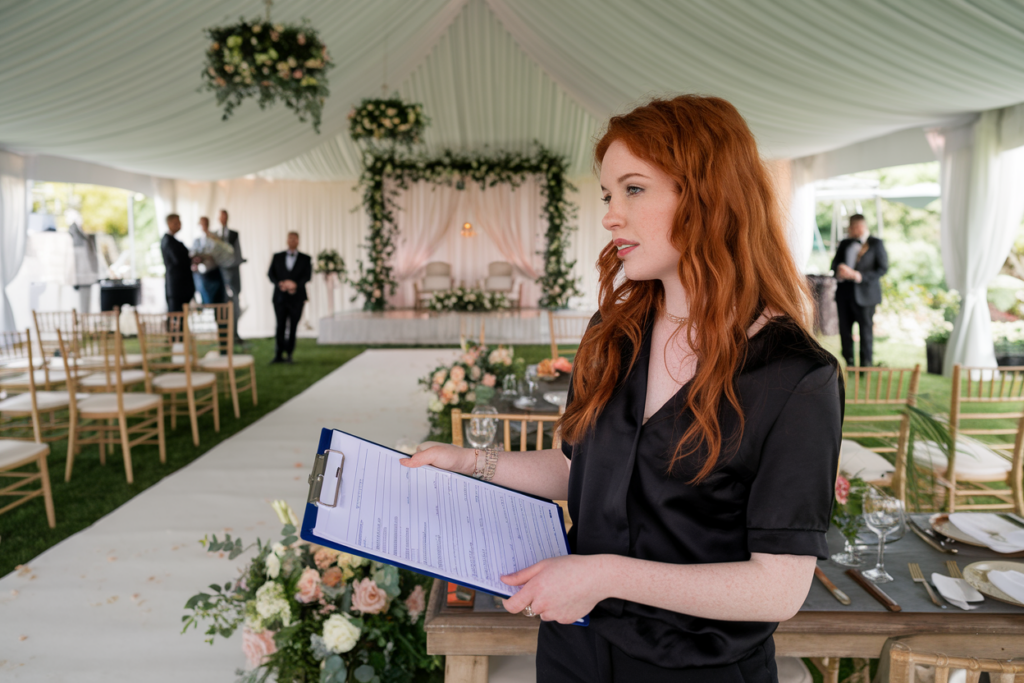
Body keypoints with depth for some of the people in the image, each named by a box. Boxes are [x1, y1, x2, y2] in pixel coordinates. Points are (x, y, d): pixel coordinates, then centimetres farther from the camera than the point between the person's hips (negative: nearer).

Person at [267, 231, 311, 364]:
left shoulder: (305, 259, 8)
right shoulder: (277, 257, 12)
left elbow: (307, 275, -3)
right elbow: (270, 273, 5)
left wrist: (295, 284, -20)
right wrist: (279, 283, -13)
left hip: (296, 297, -1)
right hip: (280, 296, 1)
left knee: (293, 327, 1)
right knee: (280, 326, -1)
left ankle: (289, 354, 8)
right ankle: (279, 355, 4)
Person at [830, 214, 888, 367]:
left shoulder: (876, 244, 2)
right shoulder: (844, 243, 17)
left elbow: (882, 268, -5)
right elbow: (835, 262, 15)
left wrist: (860, 276, -17)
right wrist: (839, 269, -9)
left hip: (864, 293, -4)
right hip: (844, 291, 5)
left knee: (865, 328, -1)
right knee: (844, 328, 5)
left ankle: (866, 365, 7)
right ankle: (848, 363, 16)